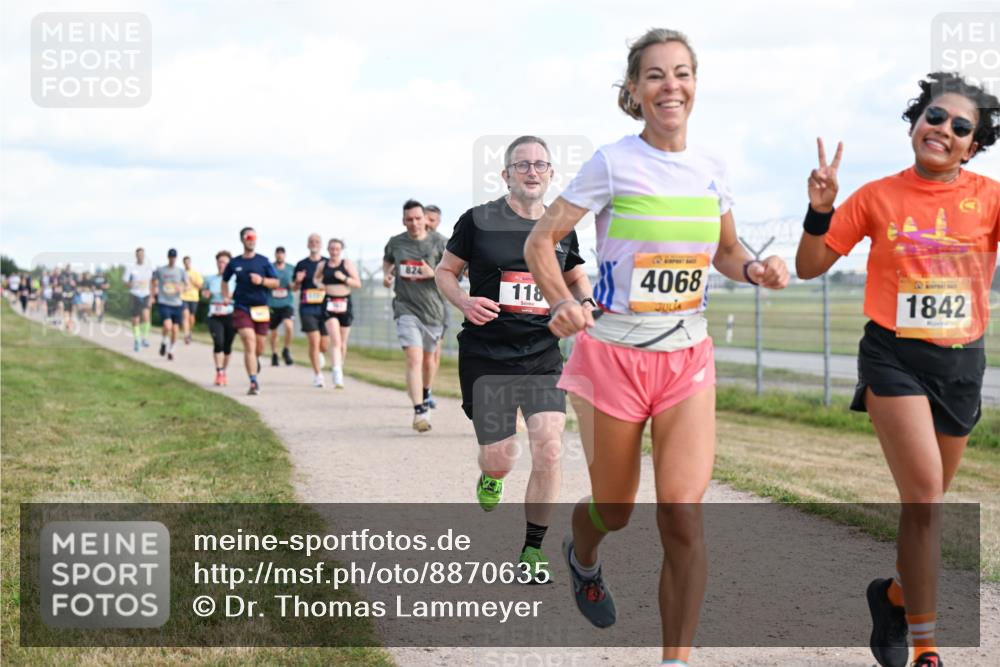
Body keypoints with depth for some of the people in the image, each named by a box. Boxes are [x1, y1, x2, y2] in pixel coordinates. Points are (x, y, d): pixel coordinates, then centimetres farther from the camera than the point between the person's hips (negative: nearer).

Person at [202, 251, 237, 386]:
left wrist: (231, 299, -17)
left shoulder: (234, 279, 1)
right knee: (218, 343, -18)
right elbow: (204, 291, 24)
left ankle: (225, 372, 27)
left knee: (227, 346, 8)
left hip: (231, 315, 0)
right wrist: (205, 294, 2)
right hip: (215, 316, 1)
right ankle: (219, 373, -17)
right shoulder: (210, 280, 9)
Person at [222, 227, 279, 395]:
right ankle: (254, 382, -15)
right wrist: (226, 295, 7)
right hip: (241, 308, -1)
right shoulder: (234, 263, 5)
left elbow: (276, 283, 3)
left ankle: (255, 360, 46)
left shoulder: (264, 261, 3)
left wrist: (262, 281, -14)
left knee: (259, 347, 9)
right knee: (249, 344, -15)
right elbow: (225, 280, 23)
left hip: (261, 308, 1)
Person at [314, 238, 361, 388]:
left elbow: (357, 283, -2)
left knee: (343, 343, 10)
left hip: (345, 304, 1)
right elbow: (316, 278, 26)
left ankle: (340, 369, 30)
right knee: (335, 340, -17)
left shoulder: (348, 264, 2)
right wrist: (317, 283, 4)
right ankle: (337, 373, -27)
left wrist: (344, 278, -17)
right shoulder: (322, 265, 8)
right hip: (329, 304, -1)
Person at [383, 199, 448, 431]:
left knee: (428, 358, 18)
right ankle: (419, 412, -23)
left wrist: (432, 274, -15)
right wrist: (386, 274, 4)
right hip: (406, 309, -1)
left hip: (433, 308, 1)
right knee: (414, 358, -18)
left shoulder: (437, 243, -1)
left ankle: (426, 394, 47)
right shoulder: (395, 243, 3)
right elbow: (387, 260, 25)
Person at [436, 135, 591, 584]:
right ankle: (490, 478, 42)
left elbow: (576, 279, 23)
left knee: (549, 450, -12)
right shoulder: (478, 221, -3)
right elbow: (445, 272, 6)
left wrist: (587, 305, 1)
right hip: (485, 356, -2)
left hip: (543, 354, 2)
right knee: (500, 458, 1)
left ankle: (532, 551, 5)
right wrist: (464, 301, -14)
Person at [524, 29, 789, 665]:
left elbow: (725, 251, 18)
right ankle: (583, 558, 50)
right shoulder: (615, 162, -9)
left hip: (688, 357, 3)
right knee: (614, 509, 13)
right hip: (614, 354, -2)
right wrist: (563, 304, -22)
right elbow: (540, 241, -5)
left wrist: (753, 269, -4)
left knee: (683, 517, -11)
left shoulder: (711, 167, 3)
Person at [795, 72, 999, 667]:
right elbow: (810, 266, 4)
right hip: (894, 356, -2)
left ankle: (895, 594, 41)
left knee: (927, 500, 14)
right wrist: (821, 209, -13)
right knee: (925, 494, -14)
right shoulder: (878, 197, 0)